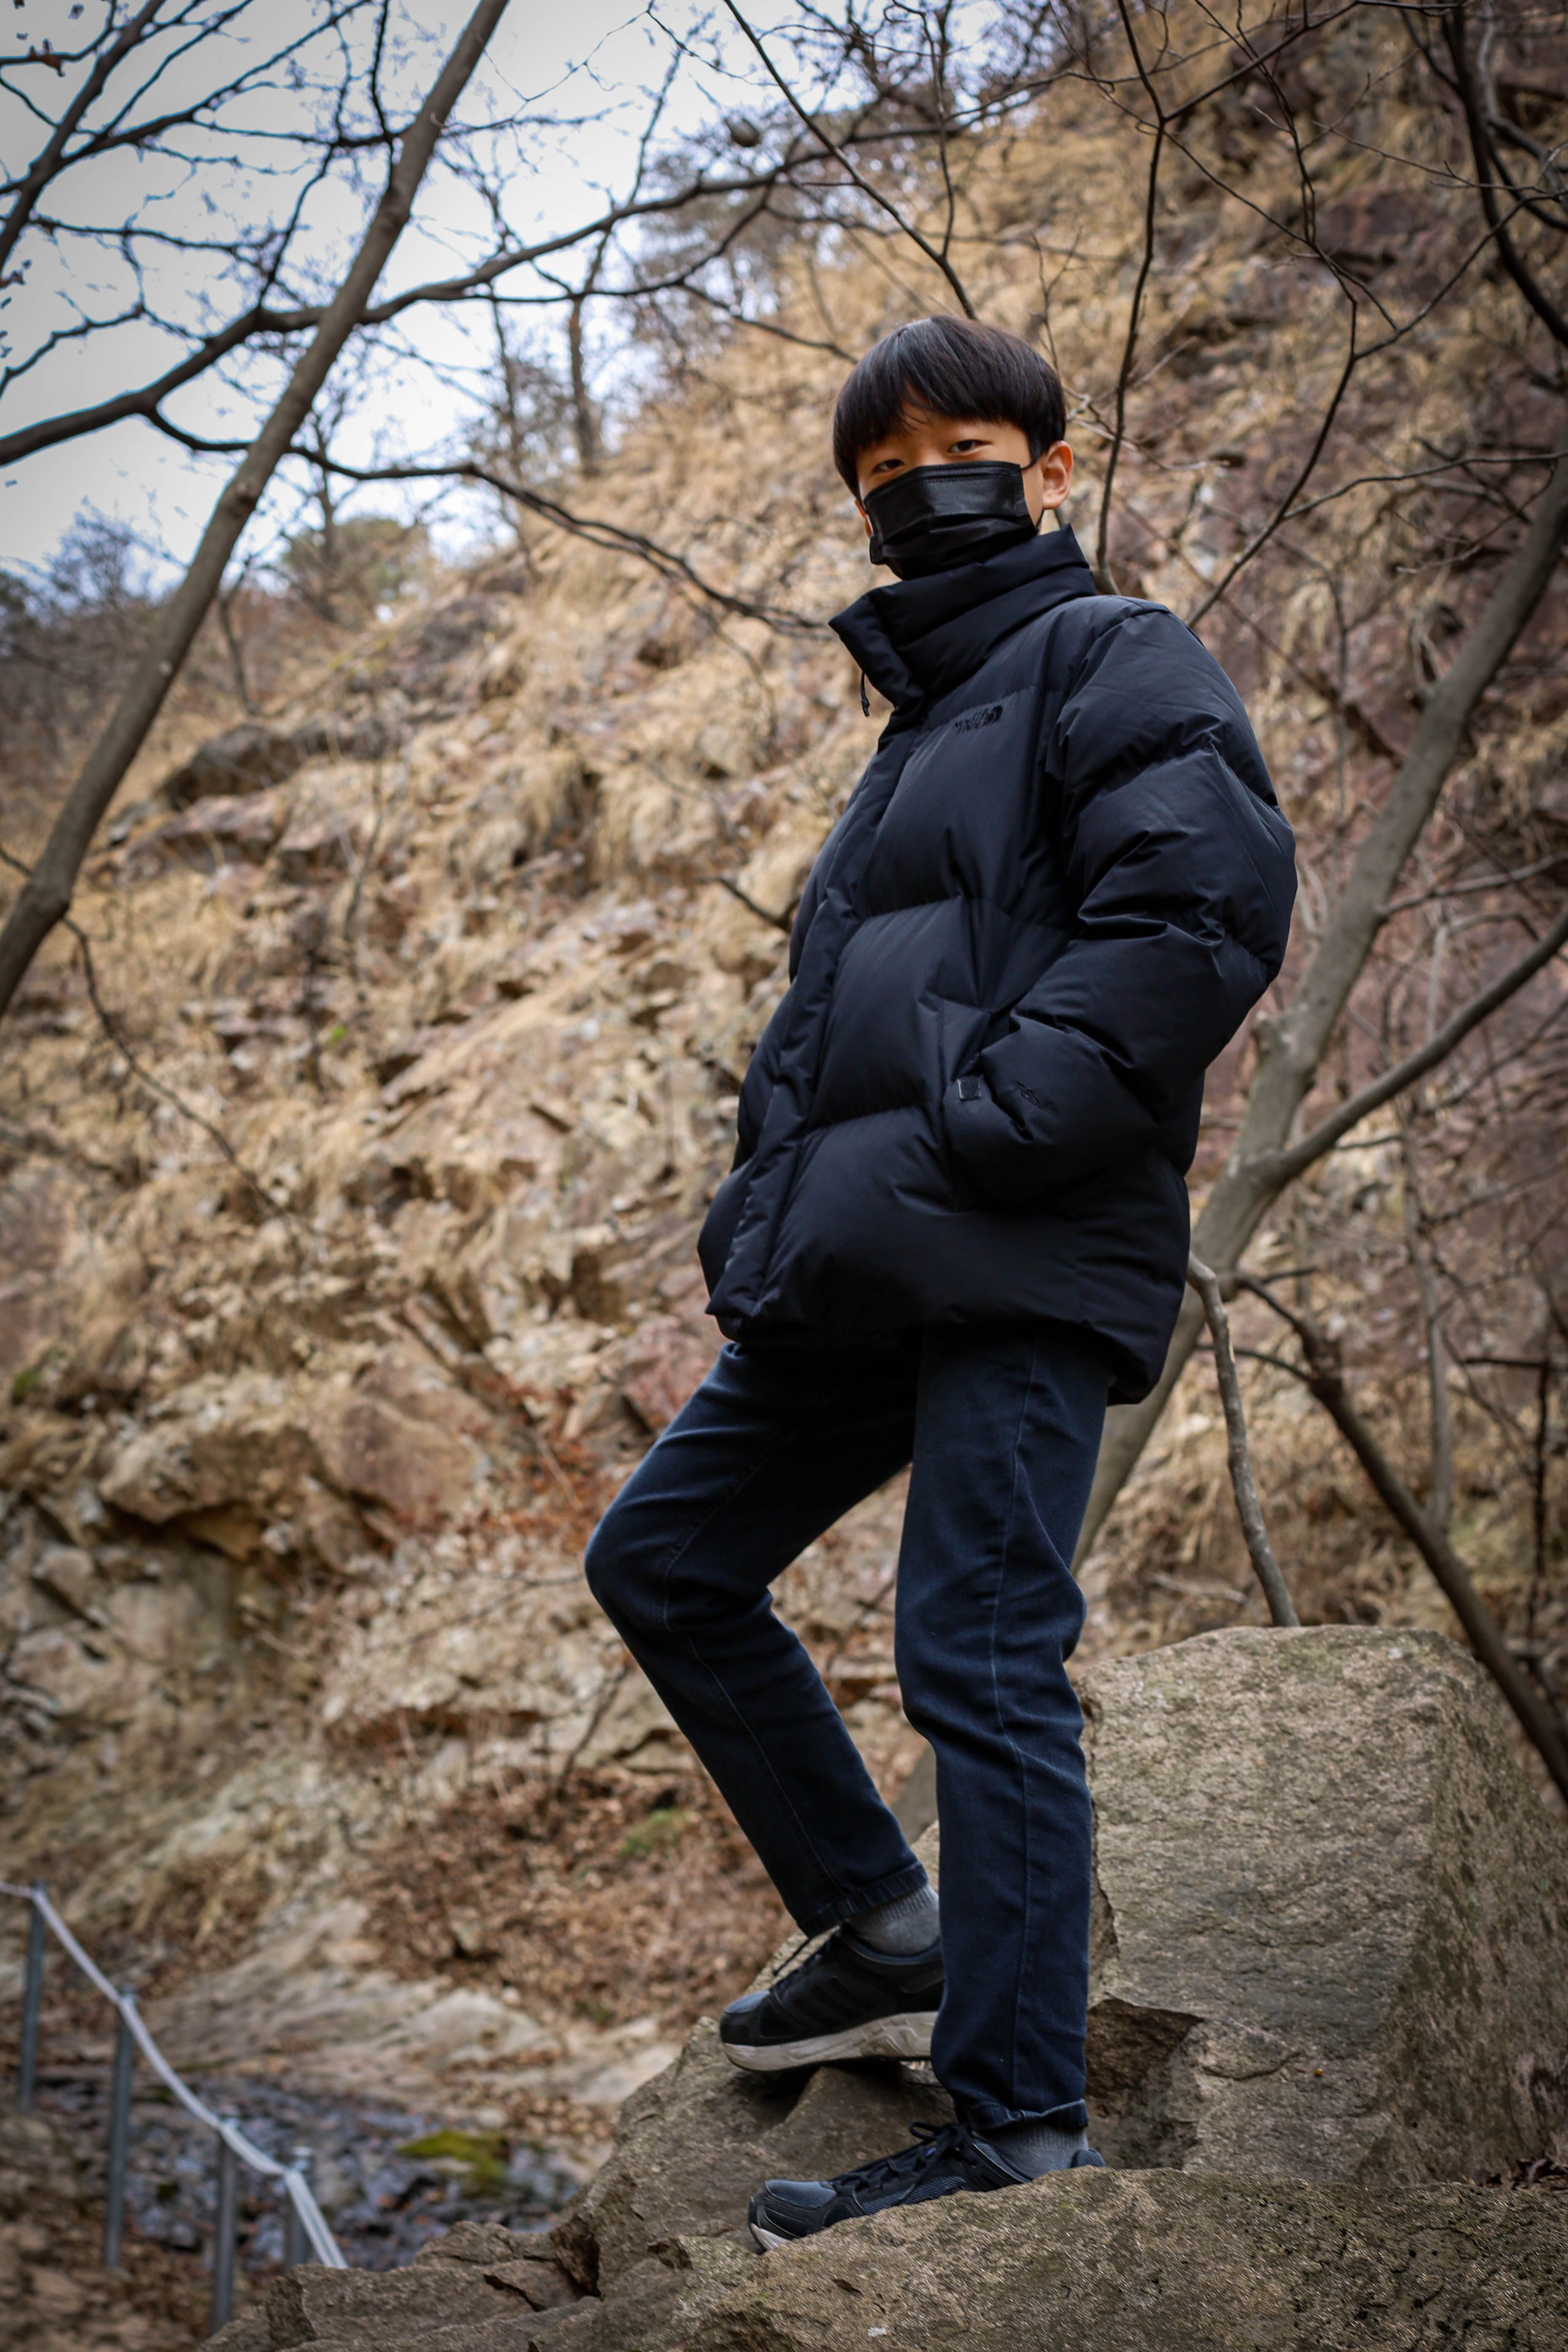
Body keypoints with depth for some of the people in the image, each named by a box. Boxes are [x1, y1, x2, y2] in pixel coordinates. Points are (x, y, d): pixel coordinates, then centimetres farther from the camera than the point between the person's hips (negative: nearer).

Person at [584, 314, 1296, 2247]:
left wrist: (984, 1127, -20)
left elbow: (1208, 899, -19)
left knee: (983, 1666, -11)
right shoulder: (922, 721, 27)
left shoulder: (1112, 660, 0)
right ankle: (888, 1936, 22)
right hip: (864, 1281, 10)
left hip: (1021, 1268, -10)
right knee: (662, 1562, 14)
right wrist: (760, 1207, 14)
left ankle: (1019, 2134, -3)